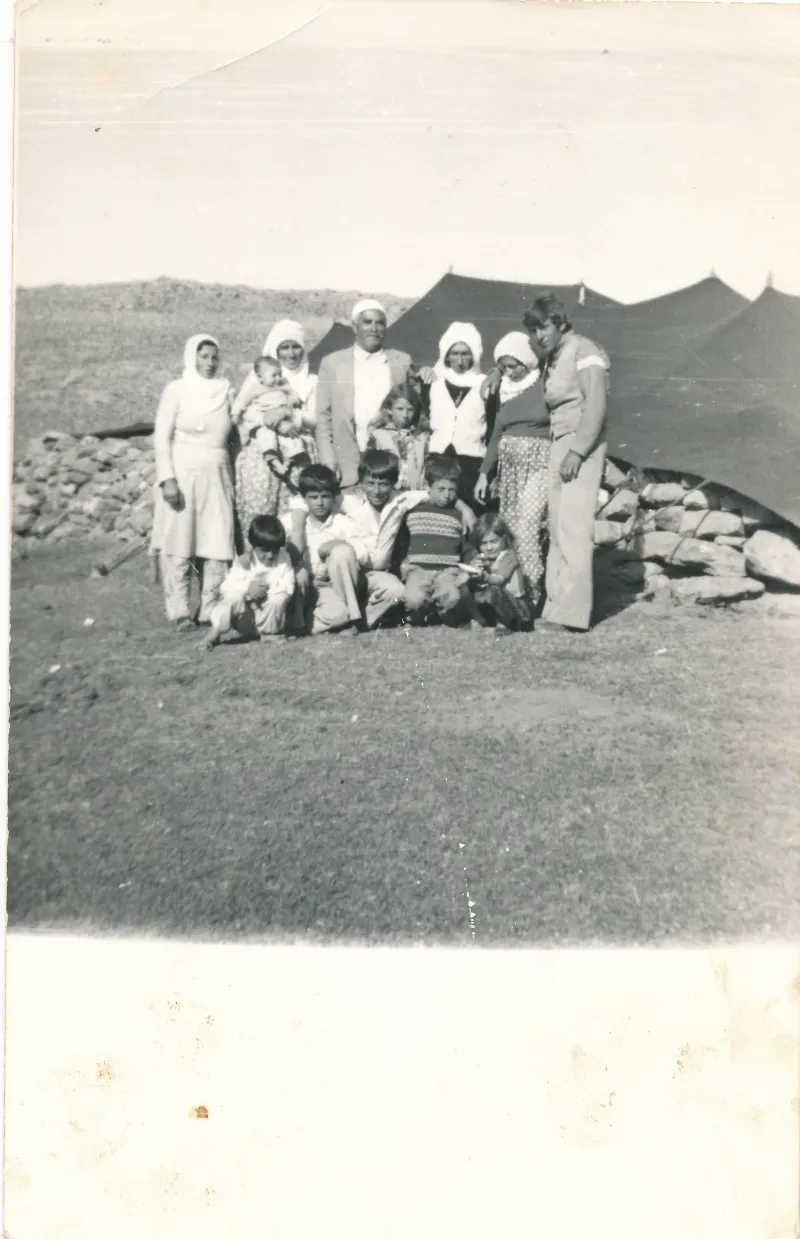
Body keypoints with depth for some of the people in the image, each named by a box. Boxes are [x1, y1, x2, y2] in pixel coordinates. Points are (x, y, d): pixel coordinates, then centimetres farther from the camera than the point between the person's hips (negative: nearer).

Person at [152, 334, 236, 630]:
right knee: (178, 545, -2)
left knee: (217, 545, -1)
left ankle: (210, 610, 7)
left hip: (217, 477, 4)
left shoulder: (226, 390, 11)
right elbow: (162, 437, -4)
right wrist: (167, 479, -14)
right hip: (183, 474, -3)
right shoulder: (177, 390, 0)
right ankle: (179, 612, 3)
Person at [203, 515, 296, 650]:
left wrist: (268, 588, -28)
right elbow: (226, 587, -16)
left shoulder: (283, 559, -5)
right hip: (245, 619, -1)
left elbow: (288, 588, -13)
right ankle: (215, 633, -13)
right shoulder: (244, 562, -8)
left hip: (270, 618, 1)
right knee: (234, 596, -30)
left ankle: (268, 633, -7)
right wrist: (246, 588, -34)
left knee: (279, 598, -30)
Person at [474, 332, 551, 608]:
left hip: (539, 463, -6)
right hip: (509, 465, 6)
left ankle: (531, 595, -10)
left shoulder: (544, 386, -4)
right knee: (508, 530, 2)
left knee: (526, 528, -17)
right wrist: (485, 473, 13)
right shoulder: (505, 390, 15)